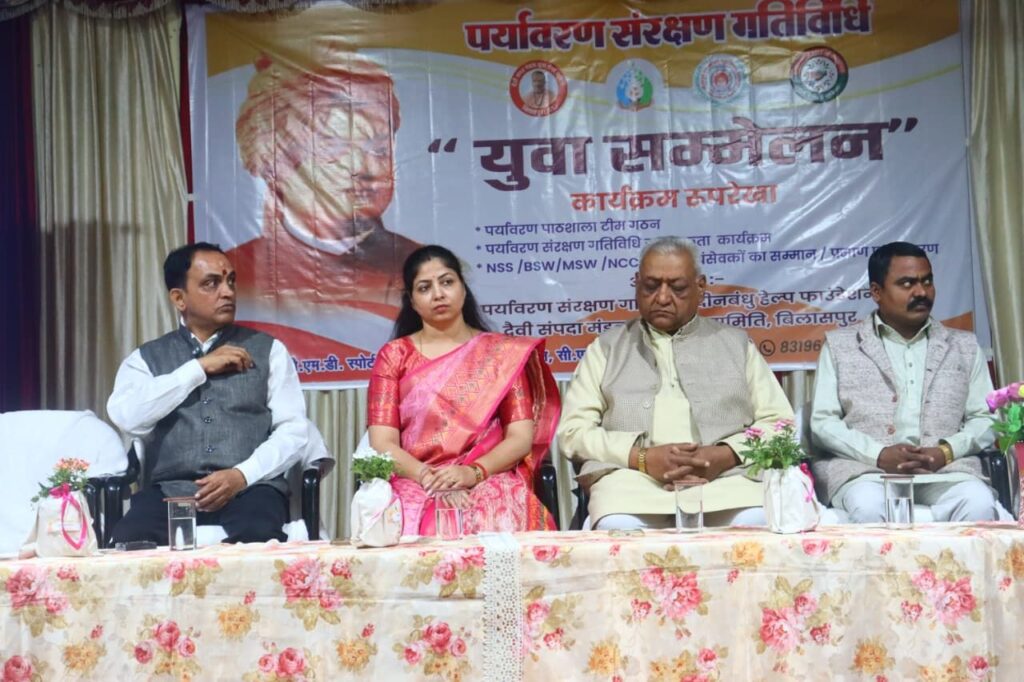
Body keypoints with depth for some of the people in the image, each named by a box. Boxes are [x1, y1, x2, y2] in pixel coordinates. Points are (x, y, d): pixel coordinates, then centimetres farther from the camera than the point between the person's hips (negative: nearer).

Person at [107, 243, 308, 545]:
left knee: (257, 539, -35)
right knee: (130, 543, -32)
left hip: (249, 490, 0)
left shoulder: (268, 350, 14)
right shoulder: (146, 358, 15)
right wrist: (199, 367, -4)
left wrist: (243, 474, -12)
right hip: (169, 493, 1)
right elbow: (126, 416, -6)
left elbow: (292, 430, 5)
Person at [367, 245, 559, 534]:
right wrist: (430, 478, -16)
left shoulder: (502, 353, 11)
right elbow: (382, 443, 2)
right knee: (420, 531, -36)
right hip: (415, 485, 0)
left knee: (494, 527, -35)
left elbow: (521, 437, 3)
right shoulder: (394, 356, 11)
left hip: (490, 483, 0)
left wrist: (473, 472, -16)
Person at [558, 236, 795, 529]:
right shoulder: (607, 347, 19)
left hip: (725, 476, 1)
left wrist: (724, 455, -8)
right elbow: (573, 430, 8)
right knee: (618, 530, -36)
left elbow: (779, 423, 13)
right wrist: (642, 457, -9)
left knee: (757, 525, -33)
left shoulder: (736, 344, 21)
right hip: (632, 476, -1)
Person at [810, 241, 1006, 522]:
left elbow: (985, 419, 14)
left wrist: (946, 451, -8)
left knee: (979, 505, -32)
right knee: (869, 508, -38)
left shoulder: (964, 347, 21)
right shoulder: (840, 345, 14)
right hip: (863, 469, -2)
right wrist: (879, 454, -12)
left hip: (945, 470, 2)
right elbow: (822, 423, 6)